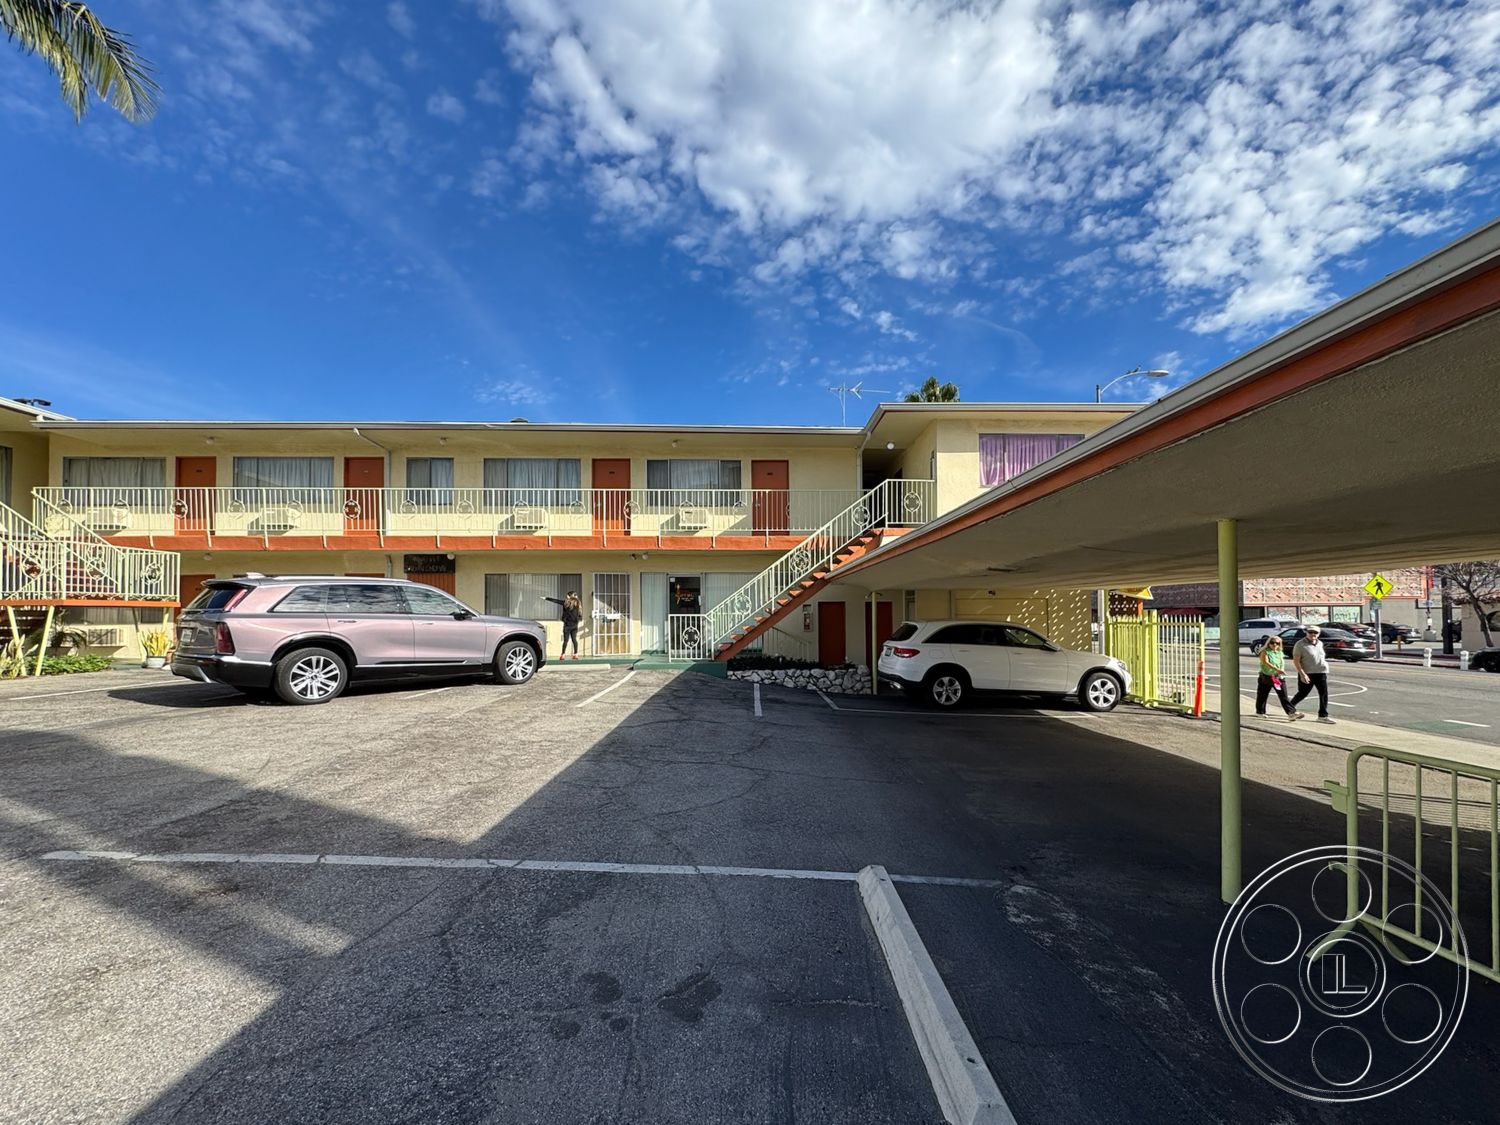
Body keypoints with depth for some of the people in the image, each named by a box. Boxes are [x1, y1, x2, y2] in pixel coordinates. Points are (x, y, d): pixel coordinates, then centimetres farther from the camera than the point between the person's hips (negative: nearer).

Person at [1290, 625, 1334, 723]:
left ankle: (1323, 716, 7)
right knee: (1302, 694, 2)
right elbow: (1296, 661, -14)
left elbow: (1321, 657, 24)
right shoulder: (1301, 644, -11)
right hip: (1307, 674, -6)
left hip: (1321, 673, 6)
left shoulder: (1320, 643, 10)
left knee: (1324, 694, 2)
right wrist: (1302, 674, -20)